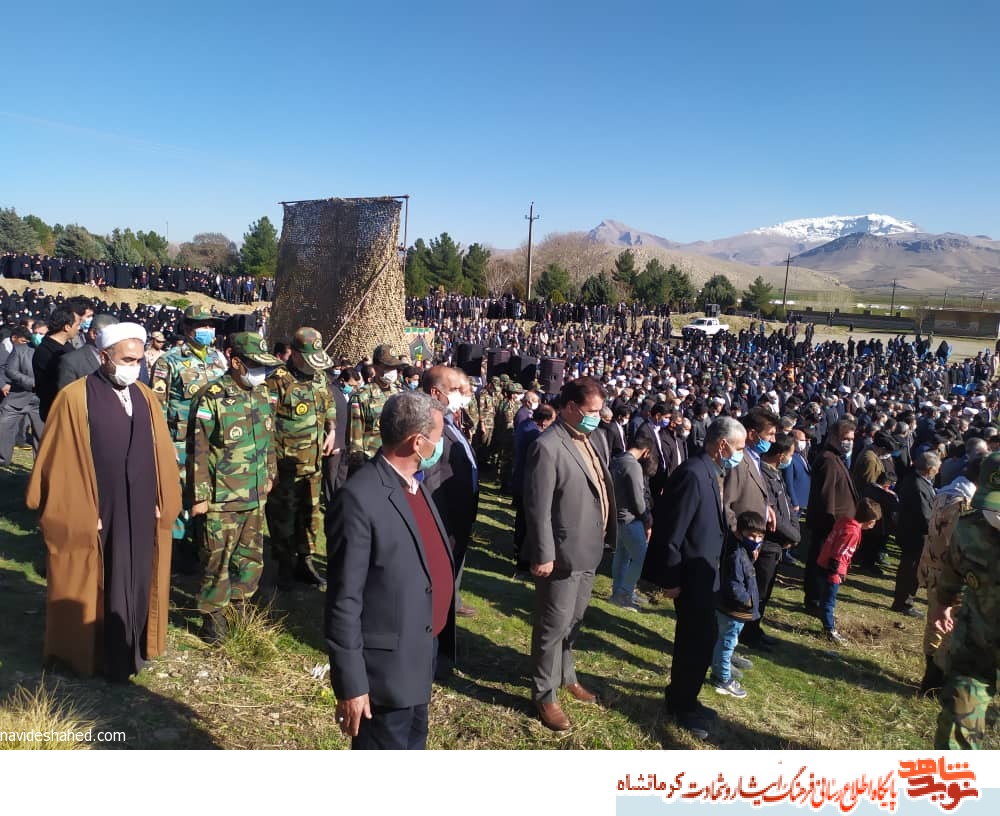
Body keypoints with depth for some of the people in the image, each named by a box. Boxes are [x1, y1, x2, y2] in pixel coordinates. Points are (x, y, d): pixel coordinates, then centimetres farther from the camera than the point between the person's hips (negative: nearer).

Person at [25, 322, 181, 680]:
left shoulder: (145, 398, 5)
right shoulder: (75, 398, -11)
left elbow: (161, 453, 10)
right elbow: (60, 462, -10)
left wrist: (162, 502, 7)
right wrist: (76, 515, -11)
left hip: (140, 513, 5)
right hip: (95, 516, -5)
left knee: (136, 582, 16)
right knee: (97, 588, 9)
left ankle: (131, 648, 33)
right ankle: (97, 654, 28)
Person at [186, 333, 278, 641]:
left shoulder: (261, 394, 5)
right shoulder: (211, 399, -16)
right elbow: (198, 451, -14)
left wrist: (269, 474, 19)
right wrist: (199, 496, -12)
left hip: (255, 496, 6)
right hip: (221, 499, -6)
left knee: (252, 556, 16)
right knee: (218, 560, 5)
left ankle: (240, 604, 34)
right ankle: (214, 614, 22)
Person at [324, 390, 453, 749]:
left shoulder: (415, 483, 3)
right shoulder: (359, 499, -24)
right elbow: (344, 601, -22)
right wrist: (351, 685, -18)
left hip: (422, 658, 8)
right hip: (388, 666, -8)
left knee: (414, 743, 26)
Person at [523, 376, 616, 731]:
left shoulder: (593, 439, 6)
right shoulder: (548, 447, -22)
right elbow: (538, 508, -22)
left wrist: (607, 535, 13)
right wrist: (543, 555, -20)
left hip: (589, 549, 9)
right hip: (563, 554, -8)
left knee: (574, 620, 24)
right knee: (553, 626, 7)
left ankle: (566, 675, 44)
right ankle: (544, 694, 24)